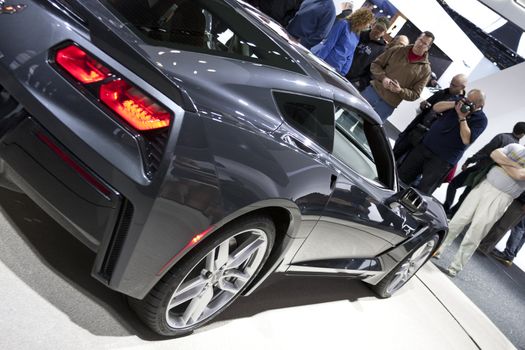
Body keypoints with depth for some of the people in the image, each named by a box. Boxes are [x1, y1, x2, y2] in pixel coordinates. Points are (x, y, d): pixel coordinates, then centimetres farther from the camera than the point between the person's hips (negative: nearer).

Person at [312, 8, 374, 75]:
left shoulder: (356, 37, 13)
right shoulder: (343, 24, -8)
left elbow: (349, 57, 13)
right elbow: (328, 44, -13)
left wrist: (342, 73, 4)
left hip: (336, 70, 6)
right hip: (322, 62, -6)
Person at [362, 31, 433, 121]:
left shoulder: (425, 69, -2)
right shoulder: (397, 50, 4)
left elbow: (415, 95, -1)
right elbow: (375, 64, 6)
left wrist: (400, 90, -20)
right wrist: (383, 77, -13)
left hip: (388, 106, -2)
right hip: (373, 91, 2)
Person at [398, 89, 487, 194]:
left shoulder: (481, 120, -6)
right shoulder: (461, 101, 10)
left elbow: (466, 140, -19)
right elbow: (436, 107, 3)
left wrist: (462, 118, -20)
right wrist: (455, 104, -11)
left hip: (443, 159, -5)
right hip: (425, 145, 6)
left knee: (422, 191, -8)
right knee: (401, 176, 6)